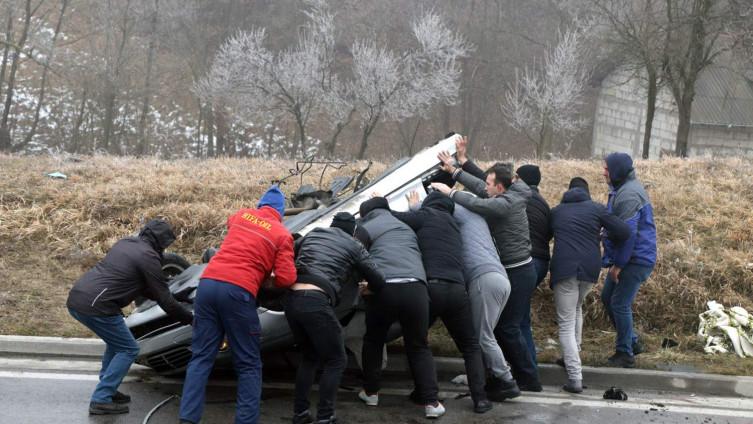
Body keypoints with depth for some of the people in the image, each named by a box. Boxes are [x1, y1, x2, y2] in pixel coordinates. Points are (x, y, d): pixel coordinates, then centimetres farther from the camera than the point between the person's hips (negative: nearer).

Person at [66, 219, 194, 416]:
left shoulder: (125, 243, 20)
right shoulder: (148, 256, -5)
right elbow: (164, 300, -2)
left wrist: (157, 294, 34)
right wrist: (190, 319, 9)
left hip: (76, 298, 9)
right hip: (95, 306, -9)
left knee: (117, 341, 26)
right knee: (128, 349, 5)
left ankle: (107, 390, 27)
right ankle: (101, 400, 1)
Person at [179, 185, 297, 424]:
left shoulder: (241, 215, 20)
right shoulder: (282, 234, 8)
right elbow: (286, 279, 1)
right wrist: (269, 278, 22)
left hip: (208, 283, 4)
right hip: (238, 292, -4)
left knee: (201, 357, 10)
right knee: (248, 365, 8)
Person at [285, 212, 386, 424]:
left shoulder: (312, 234, 24)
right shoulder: (354, 246, 13)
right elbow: (378, 281, 14)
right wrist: (369, 288, 35)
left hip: (291, 299, 5)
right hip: (316, 302, -5)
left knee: (309, 357, 24)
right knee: (336, 360, 11)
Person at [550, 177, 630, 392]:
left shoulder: (556, 211, 14)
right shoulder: (596, 209, 9)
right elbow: (624, 232, 2)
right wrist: (608, 237, 22)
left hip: (564, 269, -2)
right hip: (590, 269, 2)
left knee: (566, 324, -2)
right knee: (576, 307, 31)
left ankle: (575, 378, -15)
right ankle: (572, 357, 31)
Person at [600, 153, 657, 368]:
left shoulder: (628, 194, -20)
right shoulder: (621, 190, 14)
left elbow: (628, 233, -24)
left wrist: (618, 264, -18)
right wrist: (613, 260, 17)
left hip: (636, 260, -10)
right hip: (630, 258, 10)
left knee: (620, 303, -5)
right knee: (607, 298, 15)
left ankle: (625, 354, 6)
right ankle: (632, 342, 26)